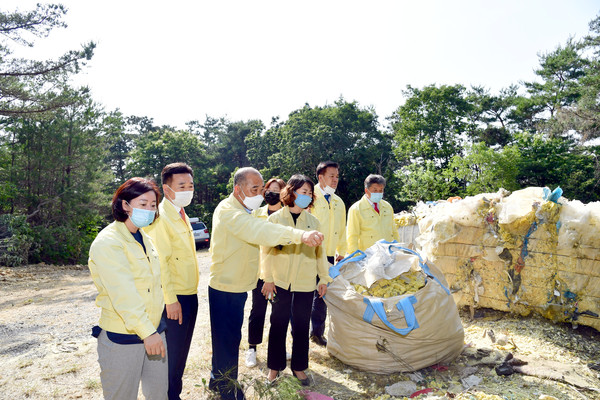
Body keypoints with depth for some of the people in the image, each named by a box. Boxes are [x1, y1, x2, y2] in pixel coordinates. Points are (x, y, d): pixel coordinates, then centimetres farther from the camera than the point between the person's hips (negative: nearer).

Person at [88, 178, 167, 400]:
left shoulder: (145, 239, 9)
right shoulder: (107, 242, -16)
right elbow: (122, 294, -24)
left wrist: (155, 328, 15)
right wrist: (146, 331, -27)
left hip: (154, 331, 7)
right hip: (122, 339, -7)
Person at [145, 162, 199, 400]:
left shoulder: (181, 215, 12)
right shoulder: (160, 217, -17)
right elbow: (159, 262, -21)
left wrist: (192, 291, 15)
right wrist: (170, 299, -21)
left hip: (190, 294, 9)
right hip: (175, 298, -9)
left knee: (182, 350, 20)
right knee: (172, 351, 5)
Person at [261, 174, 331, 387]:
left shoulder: (312, 221, 6)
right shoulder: (275, 219, -2)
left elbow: (319, 251, 9)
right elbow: (266, 249, -2)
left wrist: (324, 278, 9)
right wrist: (267, 278, -6)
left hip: (305, 282, 2)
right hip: (281, 281, -2)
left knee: (302, 325, 10)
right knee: (278, 323, 7)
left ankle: (298, 366, 27)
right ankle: (275, 366, 25)